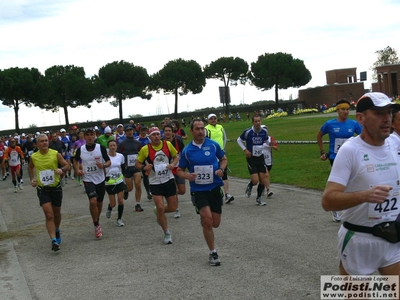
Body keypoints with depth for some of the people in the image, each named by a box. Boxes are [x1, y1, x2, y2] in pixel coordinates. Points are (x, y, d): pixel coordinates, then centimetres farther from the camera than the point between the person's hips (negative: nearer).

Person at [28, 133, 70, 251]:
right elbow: (30, 167, 18)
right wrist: (32, 179, 6)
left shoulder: (55, 154, -8)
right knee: (49, 215, -12)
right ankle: (54, 241, -15)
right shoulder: (33, 157, -3)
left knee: (56, 213, 17)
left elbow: (67, 165, -3)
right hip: (42, 189, -1)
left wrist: (62, 170, -24)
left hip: (56, 188, 1)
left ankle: (57, 231, 46)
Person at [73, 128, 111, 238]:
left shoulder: (101, 148, -7)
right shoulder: (80, 150, -5)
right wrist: (77, 170, -1)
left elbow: (109, 162, -1)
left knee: (99, 202, 14)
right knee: (93, 201, -19)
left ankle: (97, 222, 39)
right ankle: (97, 226, -3)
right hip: (88, 179, -2)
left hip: (100, 179, 2)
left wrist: (103, 165, -23)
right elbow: (76, 160, 16)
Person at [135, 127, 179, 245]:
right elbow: (137, 164, 2)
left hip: (169, 180, 3)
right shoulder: (145, 149, -8)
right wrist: (144, 167, -19)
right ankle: (167, 233, 8)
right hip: (155, 183, -2)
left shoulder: (168, 144, -3)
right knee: (160, 207, -11)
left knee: (173, 207, 5)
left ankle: (158, 212, 40)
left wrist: (173, 164, -11)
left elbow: (176, 156, 10)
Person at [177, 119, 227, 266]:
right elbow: (180, 170, 7)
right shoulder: (187, 150, -2)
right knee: (207, 219, -17)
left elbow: (224, 159, 13)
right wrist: (187, 176, -15)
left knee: (215, 223, 4)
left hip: (215, 187, 2)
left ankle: (203, 219, 42)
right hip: (198, 189, -2)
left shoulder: (213, 145, -1)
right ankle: (213, 253, 0)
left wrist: (221, 169, -8)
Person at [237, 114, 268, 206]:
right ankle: (249, 187, 25)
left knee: (262, 180, 2)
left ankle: (258, 199, 22)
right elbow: (239, 140, 1)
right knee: (255, 181, -13)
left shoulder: (264, 131, -3)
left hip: (261, 157, 4)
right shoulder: (248, 132, -15)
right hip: (251, 158, -4)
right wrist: (245, 150, -9)